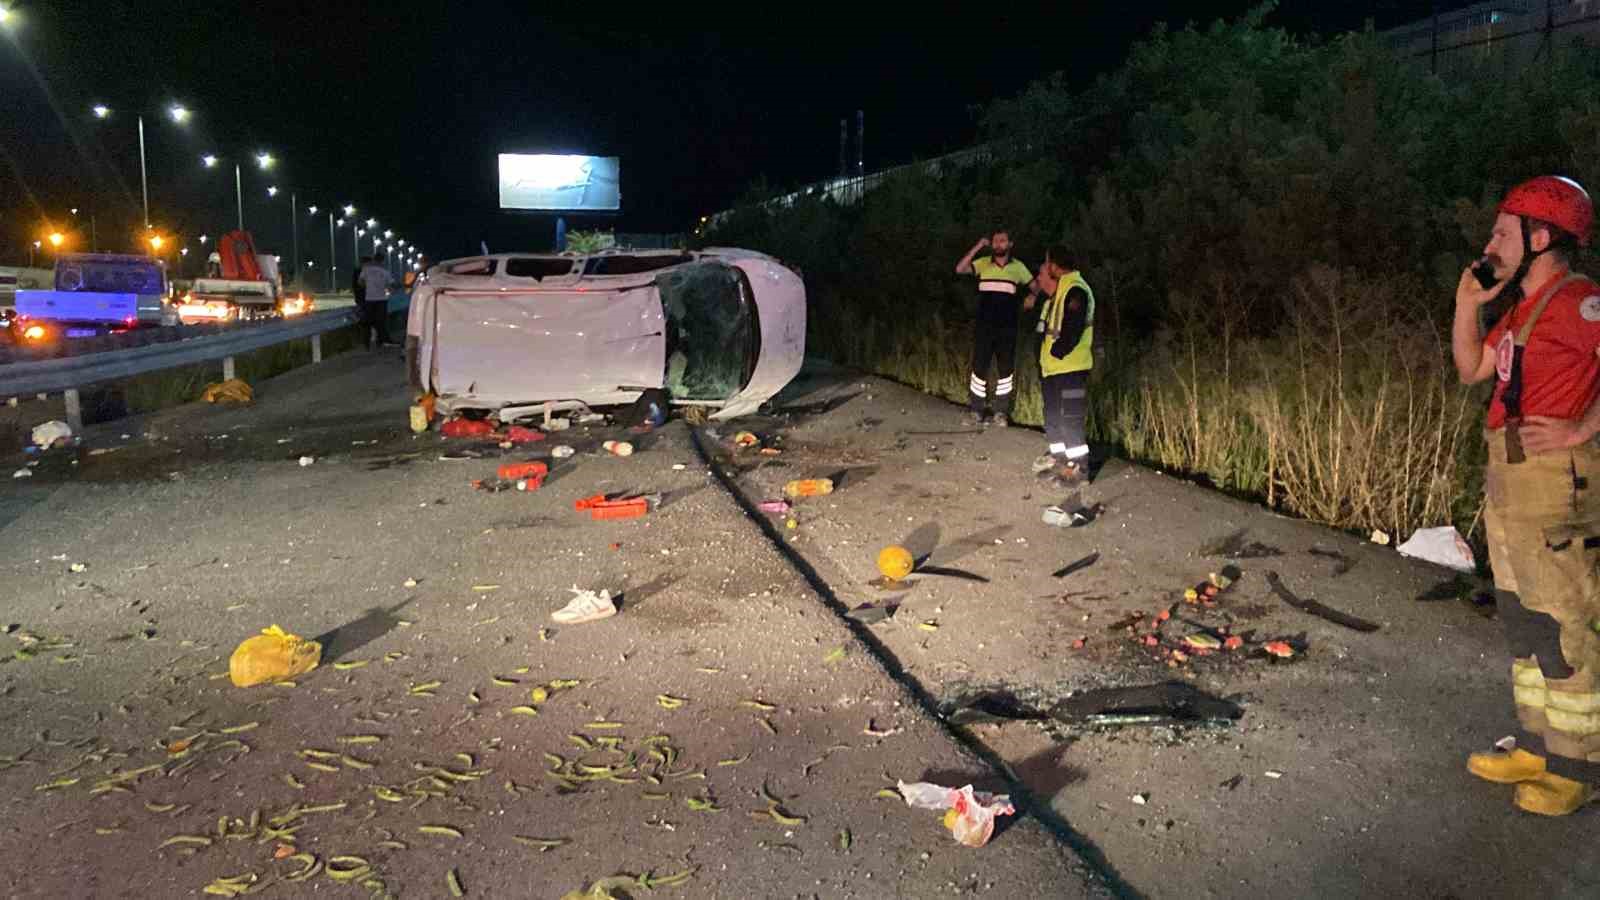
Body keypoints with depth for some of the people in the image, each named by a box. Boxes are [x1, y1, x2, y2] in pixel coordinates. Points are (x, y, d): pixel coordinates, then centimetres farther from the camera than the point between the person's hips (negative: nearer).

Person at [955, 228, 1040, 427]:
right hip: (984, 326, -1)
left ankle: (1001, 411, 17)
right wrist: (977, 247, -17)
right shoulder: (983, 263, 1)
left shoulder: (1018, 266, 3)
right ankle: (975, 410, 11)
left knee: (1006, 370, 7)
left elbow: (1035, 285, 14)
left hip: (1007, 328, 1)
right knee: (979, 367, 0)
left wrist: (1032, 296, -8)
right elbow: (959, 269, -13)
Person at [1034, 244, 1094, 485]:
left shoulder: (1075, 290, -18)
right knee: (1053, 413, 19)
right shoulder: (1059, 289, 14)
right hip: (1052, 366, 10)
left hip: (1069, 367, -10)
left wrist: (1055, 353, -16)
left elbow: (1072, 332, -23)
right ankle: (1058, 455, 33)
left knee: (1070, 416, -6)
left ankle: (1079, 465, 1)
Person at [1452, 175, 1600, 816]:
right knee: (1523, 624, 17)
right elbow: (1470, 369, 19)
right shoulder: (1523, 309, 16)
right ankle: (1539, 747, 28)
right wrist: (1468, 301, 11)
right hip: (1508, 484, 10)